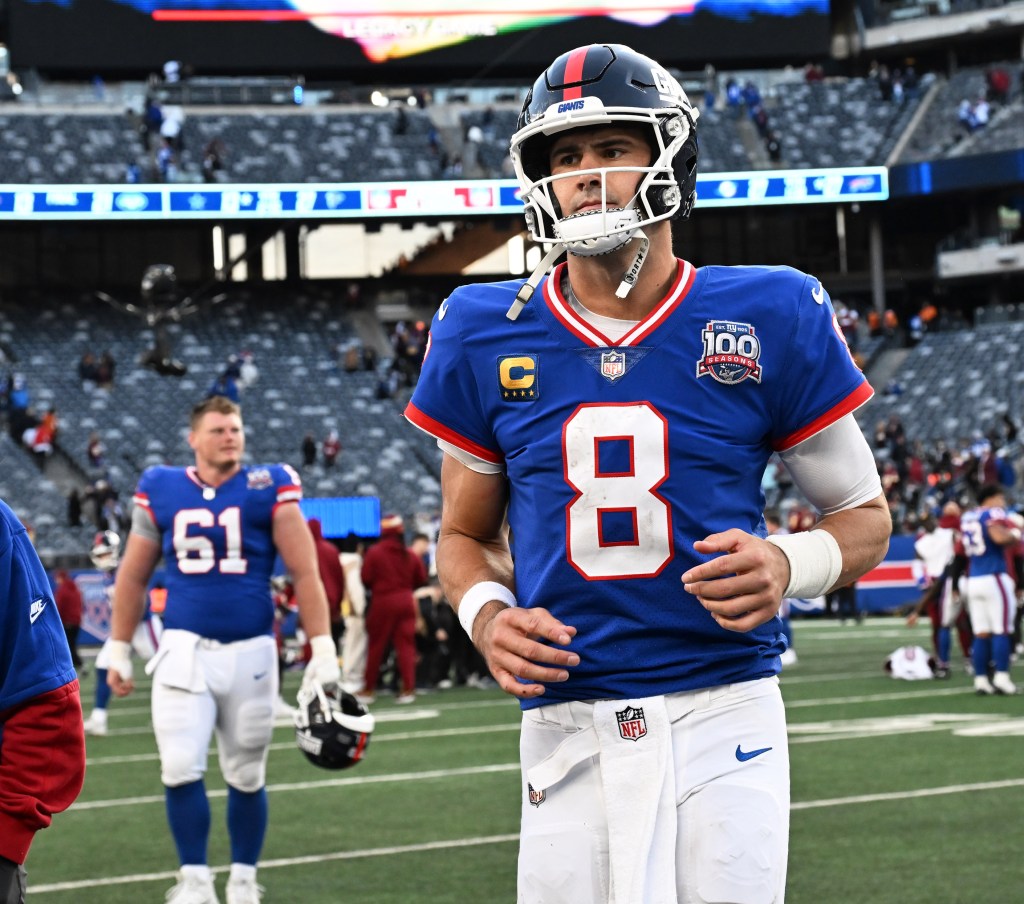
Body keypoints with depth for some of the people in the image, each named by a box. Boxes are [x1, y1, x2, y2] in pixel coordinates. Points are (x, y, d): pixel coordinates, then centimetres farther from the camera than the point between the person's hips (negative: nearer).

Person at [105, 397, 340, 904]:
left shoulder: (269, 490, -3)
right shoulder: (162, 491, 3)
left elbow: (305, 573, -3)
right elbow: (133, 578, 12)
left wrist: (322, 651, -8)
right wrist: (118, 652, 12)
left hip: (250, 652, -1)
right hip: (185, 651, 1)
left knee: (247, 776, 9)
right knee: (181, 770, -8)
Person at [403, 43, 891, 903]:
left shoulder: (769, 319, -1)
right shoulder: (486, 334, 5)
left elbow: (863, 515, 8)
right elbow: (465, 533, 17)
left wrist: (787, 565, -13)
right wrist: (488, 615, -5)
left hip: (724, 716, -1)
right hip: (568, 728, 2)